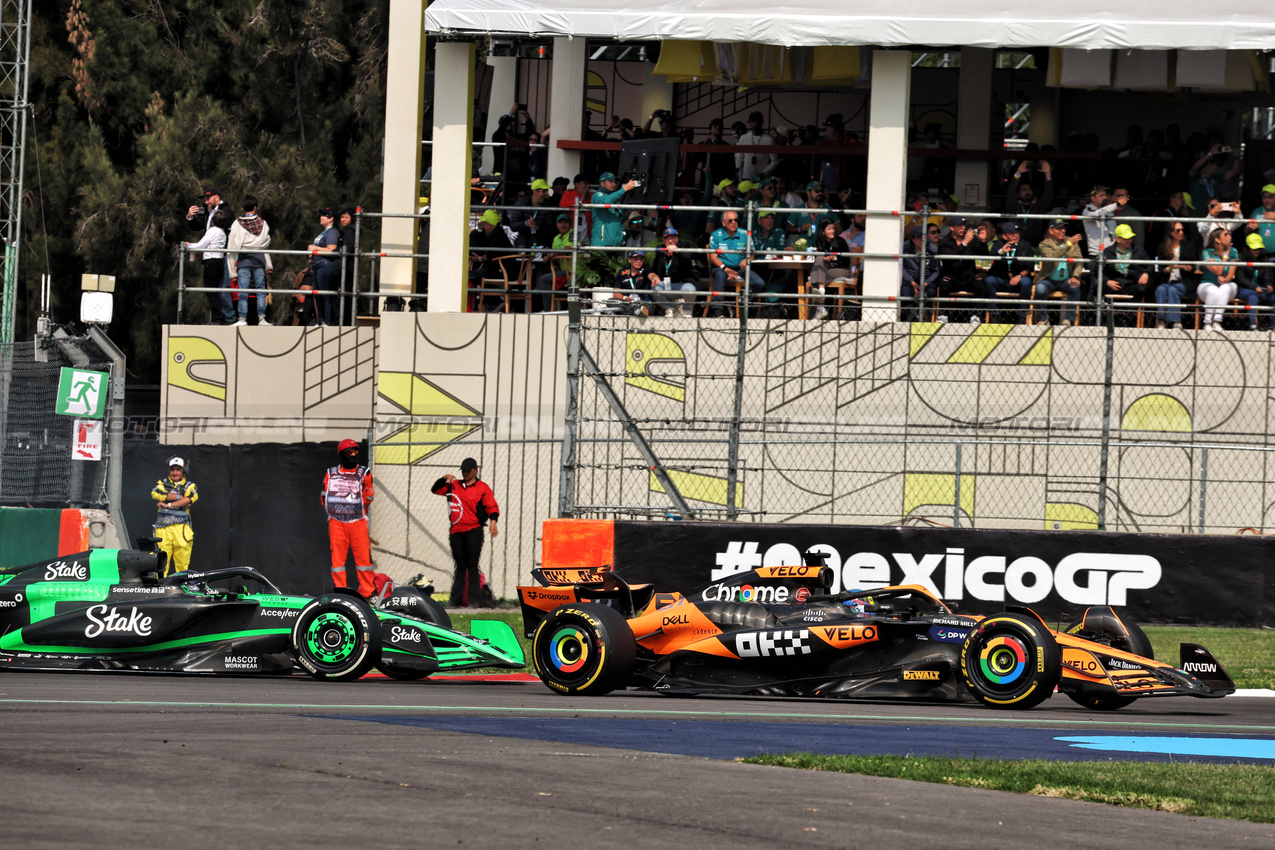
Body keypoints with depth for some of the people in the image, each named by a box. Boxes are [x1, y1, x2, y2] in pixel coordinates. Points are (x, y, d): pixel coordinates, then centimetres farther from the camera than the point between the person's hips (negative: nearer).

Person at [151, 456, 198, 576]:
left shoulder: (190, 486, 15)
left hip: (181, 527, 0)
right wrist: (179, 497, -6)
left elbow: (191, 498, -6)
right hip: (163, 527, 0)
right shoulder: (162, 483, 17)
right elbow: (155, 494, -5)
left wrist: (169, 505, -9)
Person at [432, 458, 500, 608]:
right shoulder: (454, 485, 15)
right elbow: (435, 489, 18)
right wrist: (444, 478, 0)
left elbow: (492, 507, -4)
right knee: (460, 566, 8)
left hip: (474, 530, -4)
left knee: (472, 565, -7)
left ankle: (473, 600, -7)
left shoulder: (482, 488, 2)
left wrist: (493, 522, -21)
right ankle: (455, 601, 9)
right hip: (456, 532, 5)